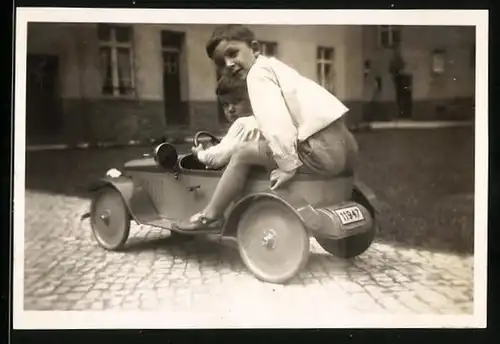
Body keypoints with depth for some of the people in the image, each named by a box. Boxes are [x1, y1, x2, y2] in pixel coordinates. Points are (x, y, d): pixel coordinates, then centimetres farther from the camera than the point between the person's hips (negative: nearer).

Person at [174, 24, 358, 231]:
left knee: (243, 154, 4)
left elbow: (275, 120, -16)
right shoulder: (274, 67, 27)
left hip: (324, 150, -9)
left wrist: (287, 165, -17)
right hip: (344, 144, 9)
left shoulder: (257, 71, -1)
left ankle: (210, 216, 14)